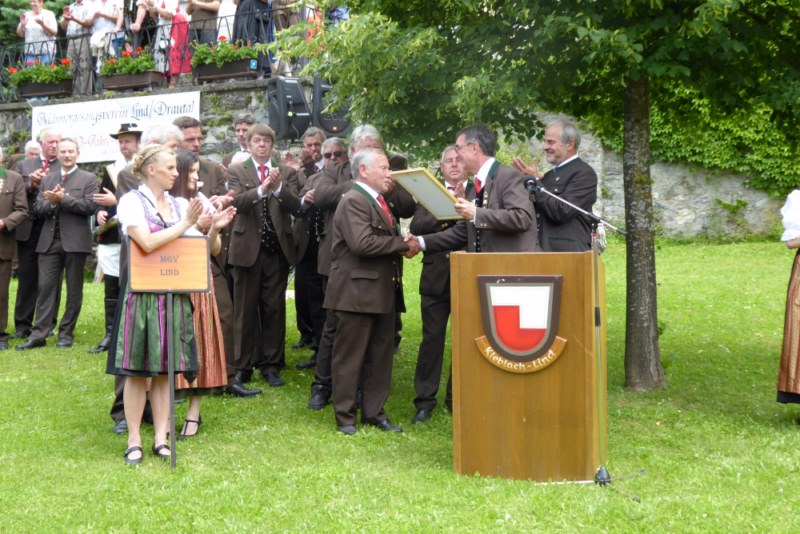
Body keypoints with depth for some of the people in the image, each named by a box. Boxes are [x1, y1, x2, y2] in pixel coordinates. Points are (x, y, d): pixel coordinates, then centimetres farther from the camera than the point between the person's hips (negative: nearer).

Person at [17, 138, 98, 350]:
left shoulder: (88, 179, 3)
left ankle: (66, 333, 11)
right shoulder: (47, 180, 16)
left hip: (75, 241, -3)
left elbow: (90, 207, -10)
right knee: (46, 287, 0)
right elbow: (38, 209, 8)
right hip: (50, 241, 3)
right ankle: (39, 334, 0)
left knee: (74, 289, 3)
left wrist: (63, 199, -15)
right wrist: (52, 203, -11)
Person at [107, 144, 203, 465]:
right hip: (142, 292, -4)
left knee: (164, 368, 8)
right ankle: (134, 440, 9)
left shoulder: (181, 205, 9)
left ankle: (161, 437, 15)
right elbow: (147, 242, -20)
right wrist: (185, 224, -13)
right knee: (137, 370, 1)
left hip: (175, 294, 4)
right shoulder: (132, 201, -6)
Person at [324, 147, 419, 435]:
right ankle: (345, 417, 9)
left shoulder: (379, 201, 18)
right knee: (350, 356, 0)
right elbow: (362, 242, -26)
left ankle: (374, 412, 23)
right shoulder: (353, 201, -14)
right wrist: (402, 244, -17)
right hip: (357, 291, -9)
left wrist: (403, 244, 0)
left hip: (382, 291, 10)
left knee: (380, 355, 13)